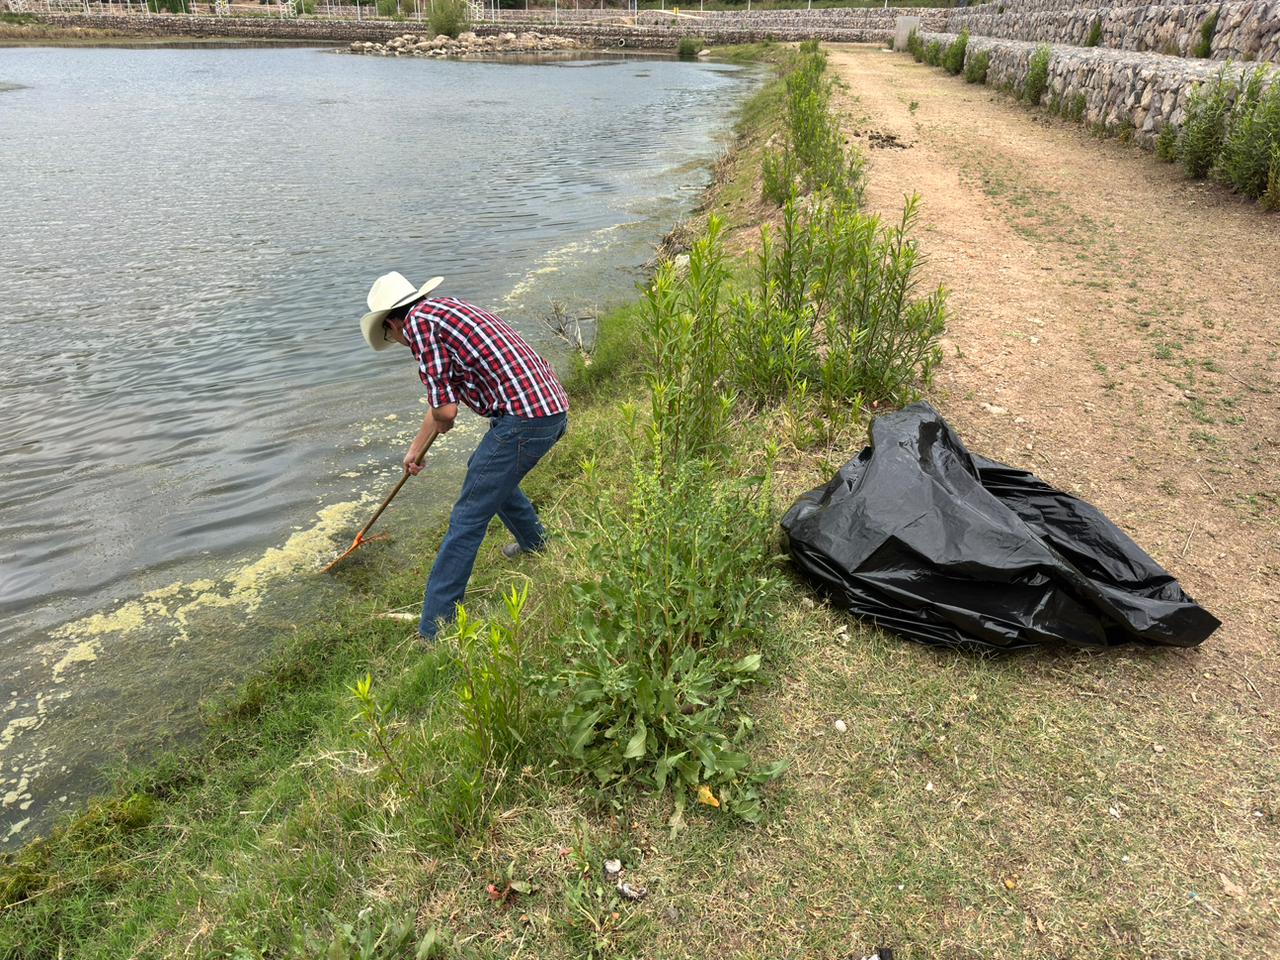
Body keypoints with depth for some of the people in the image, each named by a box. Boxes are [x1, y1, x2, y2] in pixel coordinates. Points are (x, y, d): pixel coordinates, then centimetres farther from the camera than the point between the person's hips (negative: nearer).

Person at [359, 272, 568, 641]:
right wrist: (416, 448, 45)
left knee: (467, 520, -3)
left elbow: (445, 410, -11)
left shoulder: (418, 320, -5)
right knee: (486, 472, 32)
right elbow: (445, 398, 34)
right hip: (553, 407, 9)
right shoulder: (447, 307, 24)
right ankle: (534, 543, 52)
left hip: (524, 418, -9)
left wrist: (440, 418, 13)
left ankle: (433, 634, 2)